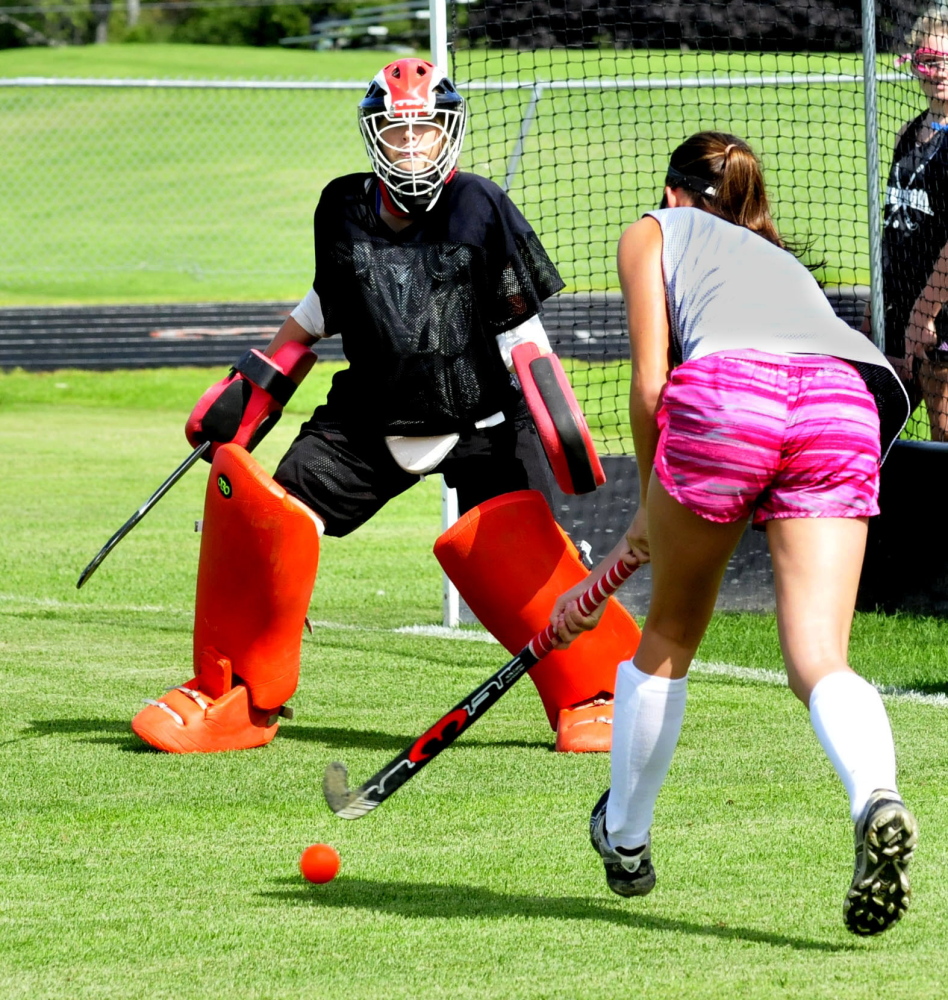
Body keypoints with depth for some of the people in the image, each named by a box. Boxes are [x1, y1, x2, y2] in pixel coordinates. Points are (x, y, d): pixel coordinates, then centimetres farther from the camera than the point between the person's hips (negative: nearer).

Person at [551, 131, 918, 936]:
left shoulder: (655, 233, 28)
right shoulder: (782, 261, 43)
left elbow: (650, 382, 12)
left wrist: (650, 497, 28)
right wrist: (606, 574, 46)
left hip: (729, 388, -3)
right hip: (849, 396, 3)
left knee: (670, 633, 19)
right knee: (818, 656, -6)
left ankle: (624, 840, 35)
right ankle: (876, 800, -37)